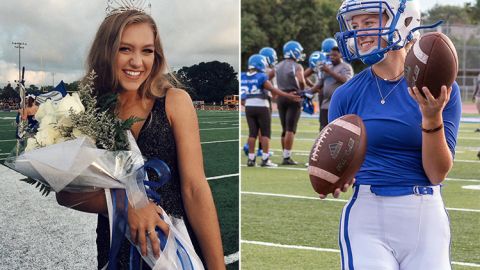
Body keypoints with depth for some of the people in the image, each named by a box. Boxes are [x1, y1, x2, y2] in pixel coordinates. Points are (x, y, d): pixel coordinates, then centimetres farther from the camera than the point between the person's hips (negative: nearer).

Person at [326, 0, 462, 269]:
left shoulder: (438, 89, -3)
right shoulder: (346, 95, 0)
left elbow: (438, 174, -5)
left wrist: (432, 117, -18)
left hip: (426, 217, 0)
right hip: (367, 218, 0)